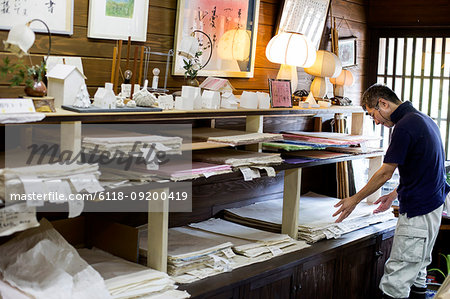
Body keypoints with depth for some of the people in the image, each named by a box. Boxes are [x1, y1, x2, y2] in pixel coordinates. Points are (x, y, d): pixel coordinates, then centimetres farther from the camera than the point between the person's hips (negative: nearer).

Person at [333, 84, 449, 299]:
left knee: (397, 276, -6)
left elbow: (385, 172, -14)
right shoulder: (423, 120, 13)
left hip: (417, 212, -10)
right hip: (432, 205, 10)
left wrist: (355, 200, -4)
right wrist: (395, 194, 22)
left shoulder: (405, 126, -18)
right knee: (417, 269, 18)